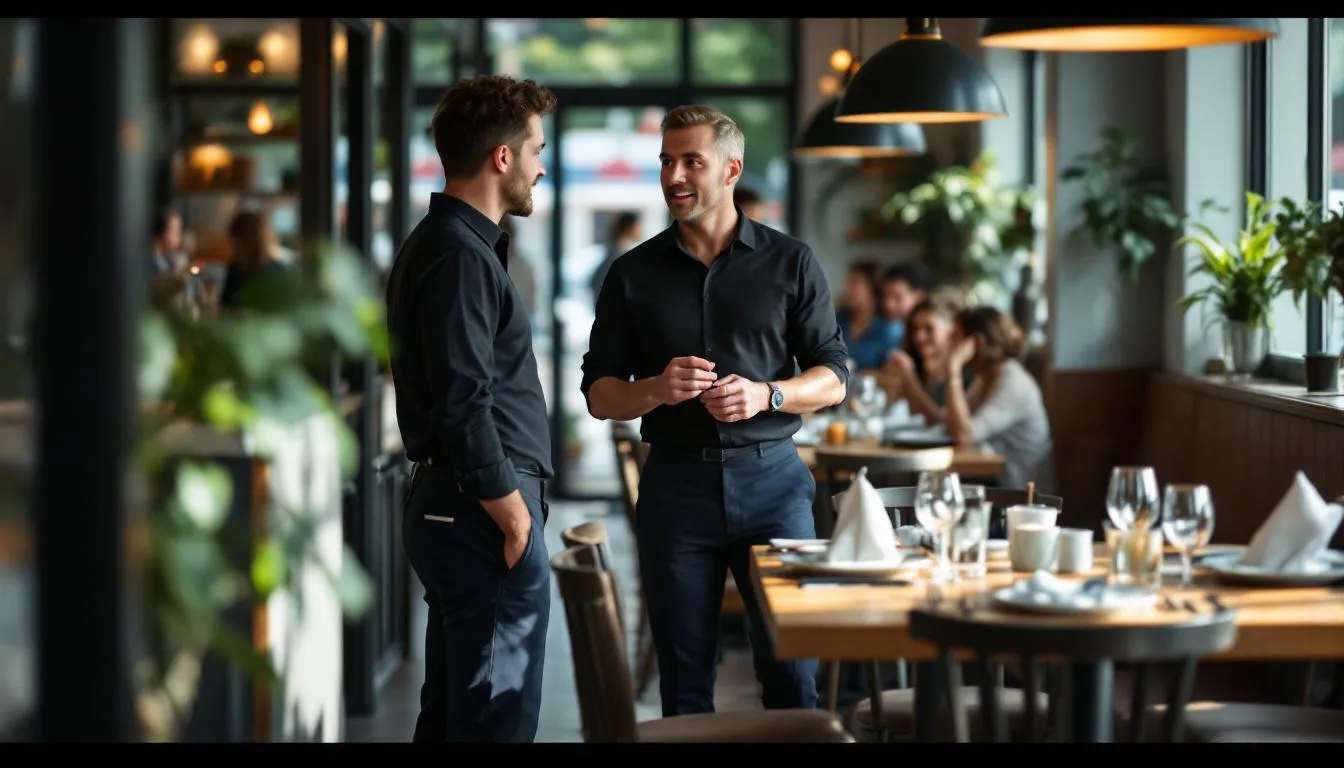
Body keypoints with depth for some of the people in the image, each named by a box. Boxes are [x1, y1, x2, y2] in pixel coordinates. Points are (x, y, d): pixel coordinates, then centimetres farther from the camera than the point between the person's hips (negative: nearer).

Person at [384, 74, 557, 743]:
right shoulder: (461, 255, -16)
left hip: (445, 506, 11)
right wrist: (512, 516, -17)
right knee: (498, 719, -7)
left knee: (449, 710, 16)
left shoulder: (439, 243, 16)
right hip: (483, 514, -11)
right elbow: (464, 407, -22)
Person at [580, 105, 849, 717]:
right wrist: (656, 390, -13)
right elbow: (598, 394, 7)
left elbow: (833, 379, 5)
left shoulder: (791, 263, 4)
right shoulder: (633, 275, 7)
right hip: (675, 482, 1)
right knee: (684, 681, 5)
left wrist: (765, 395, -14)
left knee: (791, 673, -1)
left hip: (772, 479, -1)